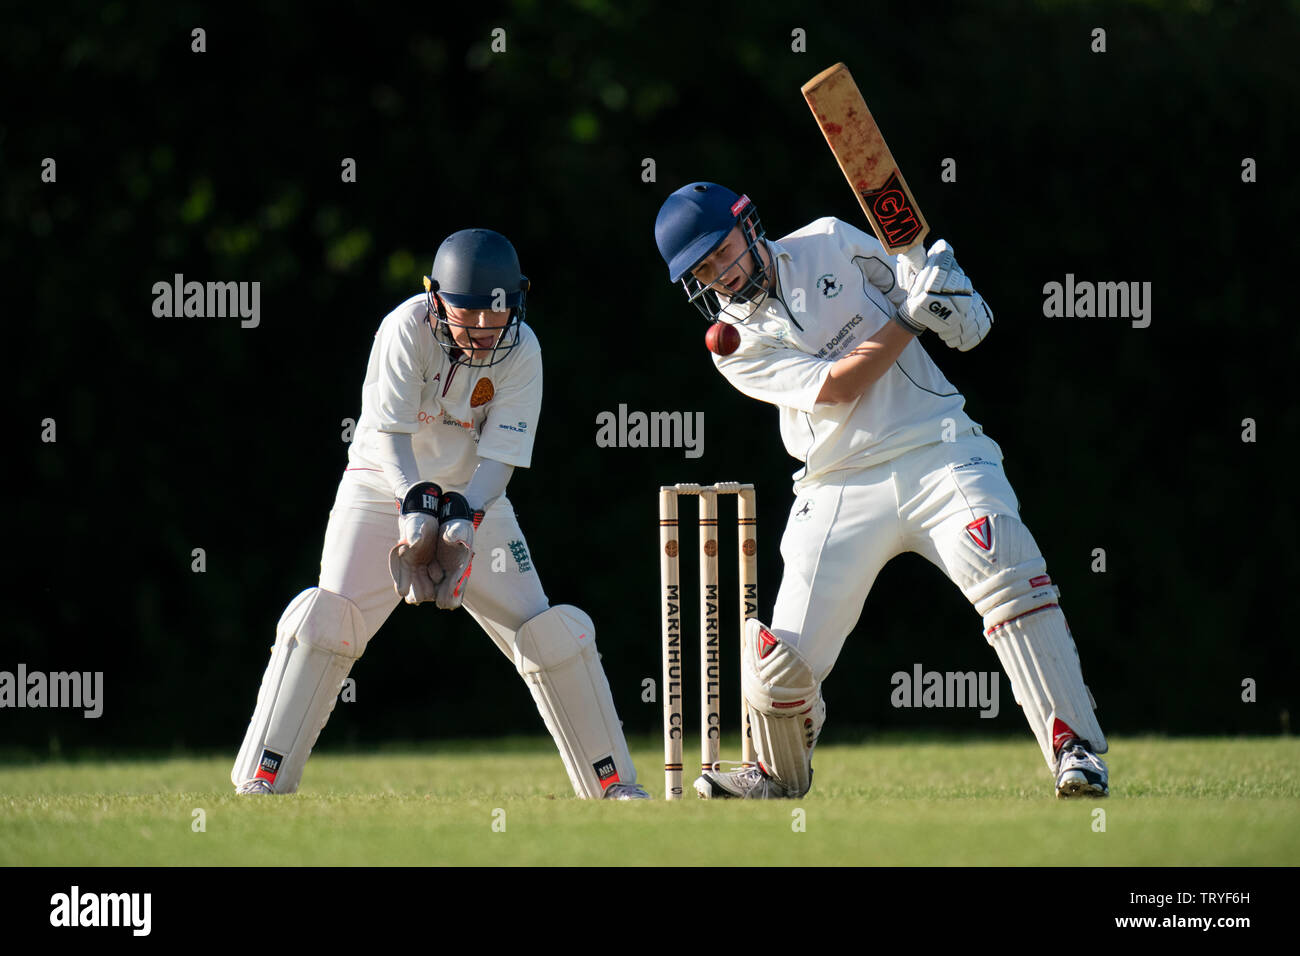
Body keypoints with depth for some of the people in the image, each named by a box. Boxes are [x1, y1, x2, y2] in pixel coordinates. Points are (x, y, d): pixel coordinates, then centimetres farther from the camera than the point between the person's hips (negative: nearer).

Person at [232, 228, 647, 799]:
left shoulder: (521, 351, -13)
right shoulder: (407, 329, -21)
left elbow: (501, 457, -18)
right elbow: (392, 435, -24)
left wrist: (463, 522, -35)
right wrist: (417, 510, -40)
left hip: (474, 500, 3)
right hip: (384, 489, -3)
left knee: (550, 634, -4)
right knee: (327, 618, -21)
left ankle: (612, 784, 9)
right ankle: (260, 783, -18)